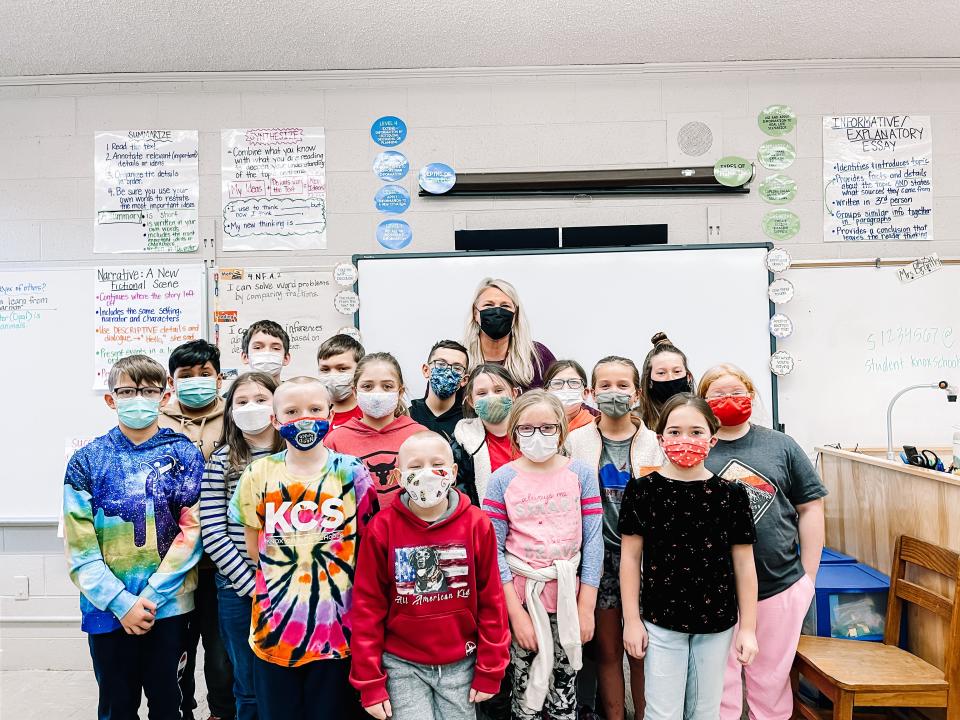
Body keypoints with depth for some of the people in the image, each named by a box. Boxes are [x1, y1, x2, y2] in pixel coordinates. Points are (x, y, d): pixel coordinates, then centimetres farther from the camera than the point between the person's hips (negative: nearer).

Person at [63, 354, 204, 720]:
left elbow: (192, 532, -7)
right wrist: (122, 603, -12)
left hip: (169, 605, 0)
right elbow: (79, 547, -5)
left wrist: (150, 597, -13)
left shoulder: (185, 454, -2)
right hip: (108, 609, 1)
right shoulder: (86, 461, -1)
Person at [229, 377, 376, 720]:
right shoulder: (259, 474, 0)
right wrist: (281, 575, -1)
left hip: (336, 627, -1)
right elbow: (255, 547, 8)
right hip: (275, 626, 1)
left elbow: (367, 544, 3)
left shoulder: (350, 472, -4)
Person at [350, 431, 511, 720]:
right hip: (402, 665, -1)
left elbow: (491, 600, -1)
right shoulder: (382, 528, -9)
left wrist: (490, 670, 1)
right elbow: (367, 606, -4)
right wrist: (369, 681, -4)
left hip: (461, 664, 1)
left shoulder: (477, 523, -7)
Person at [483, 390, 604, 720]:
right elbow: (494, 550, -6)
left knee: (565, 686, 12)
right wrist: (516, 612, -10)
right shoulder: (502, 479, -5)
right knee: (526, 686, 10)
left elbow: (593, 542, -3)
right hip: (523, 597, -1)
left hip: (569, 597, 1)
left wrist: (586, 607, -6)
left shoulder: (582, 474, -2)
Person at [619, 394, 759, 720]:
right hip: (660, 622, -1)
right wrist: (632, 620, -2)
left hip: (716, 624, 2)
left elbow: (744, 563, 2)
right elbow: (630, 558, -3)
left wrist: (748, 628, 2)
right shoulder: (643, 490, -7)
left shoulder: (730, 494, -4)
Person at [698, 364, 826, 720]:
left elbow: (810, 508, 7)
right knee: (719, 681, 10)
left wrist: (808, 576, 5)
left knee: (771, 678, 16)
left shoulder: (781, 446, 4)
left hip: (781, 587, 2)